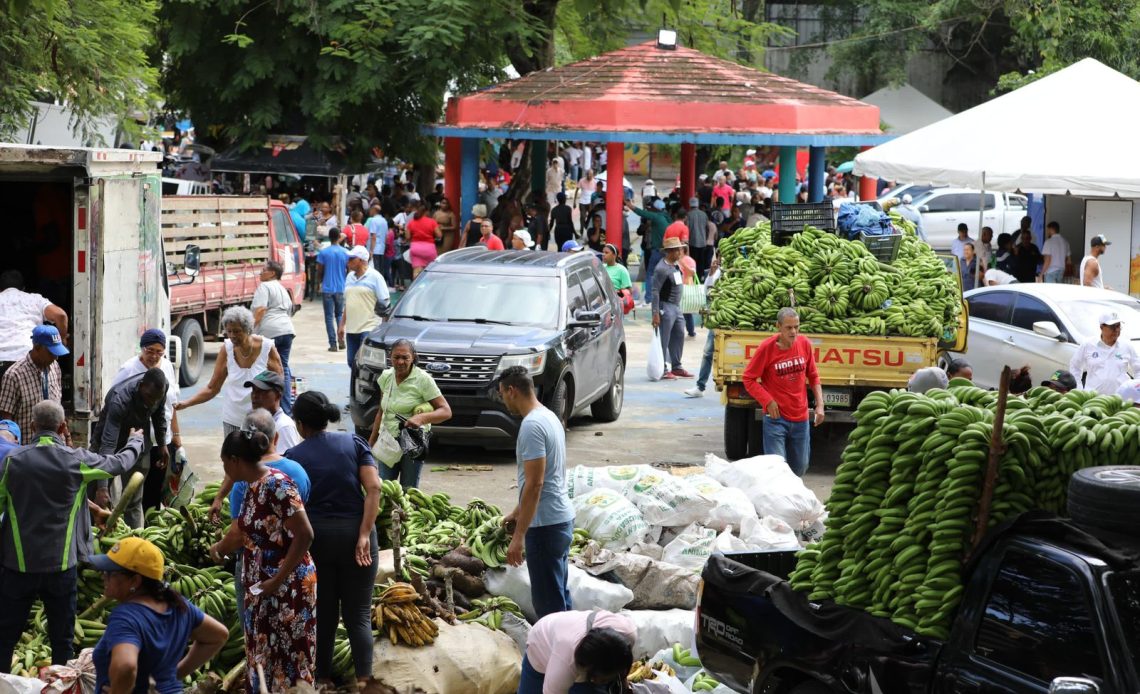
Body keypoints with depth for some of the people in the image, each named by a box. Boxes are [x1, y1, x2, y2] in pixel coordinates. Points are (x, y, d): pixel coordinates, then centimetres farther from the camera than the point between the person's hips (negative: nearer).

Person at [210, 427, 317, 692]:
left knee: (288, 658, -2)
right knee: (262, 657, 15)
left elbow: (305, 535, -22)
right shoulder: (251, 487, 8)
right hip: (259, 586, 9)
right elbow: (242, 531, 26)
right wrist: (220, 548, 44)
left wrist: (277, 580, -20)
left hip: (288, 588, -9)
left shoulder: (277, 484, -19)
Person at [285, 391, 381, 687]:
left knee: (322, 614, 12)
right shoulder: (354, 443, 3)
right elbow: (373, 488, -8)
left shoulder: (293, 456, 0)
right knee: (358, 615, 5)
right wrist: (364, 535, -10)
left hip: (313, 538, 0)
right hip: (354, 531, 0)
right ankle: (364, 680, -1)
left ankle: (323, 679, 20)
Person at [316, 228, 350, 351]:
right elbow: (349, 271, 3)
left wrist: (319, 282, 17)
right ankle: (341, 340, 3)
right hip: (341, 289, 2)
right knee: (340, 314, 17)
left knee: (329, 316, 3)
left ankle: (333, 344, -3)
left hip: (327, 289, -2)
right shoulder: (346, 253, -2)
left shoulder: (323, 252, -6)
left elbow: (319, 272, -2)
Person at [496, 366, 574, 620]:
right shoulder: (549, 417, 12)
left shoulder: (532, 425, -19)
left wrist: (519, 536, -22)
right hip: (561, 518, 10)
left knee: (548, 603, -5)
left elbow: (534, 483, -23)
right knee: (560, 594, 17)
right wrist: (517, 513, 28)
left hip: (546, 525, -10)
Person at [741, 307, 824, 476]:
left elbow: (813, 376, 10)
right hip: (776, 418, -4)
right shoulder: (766, 348, -13)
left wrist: (820, 404, 2)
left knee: (800, 467, 13)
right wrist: (768, 401, -14)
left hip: (800, 418, 4)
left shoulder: (805, 344, -2)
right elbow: (749, 379, -6)